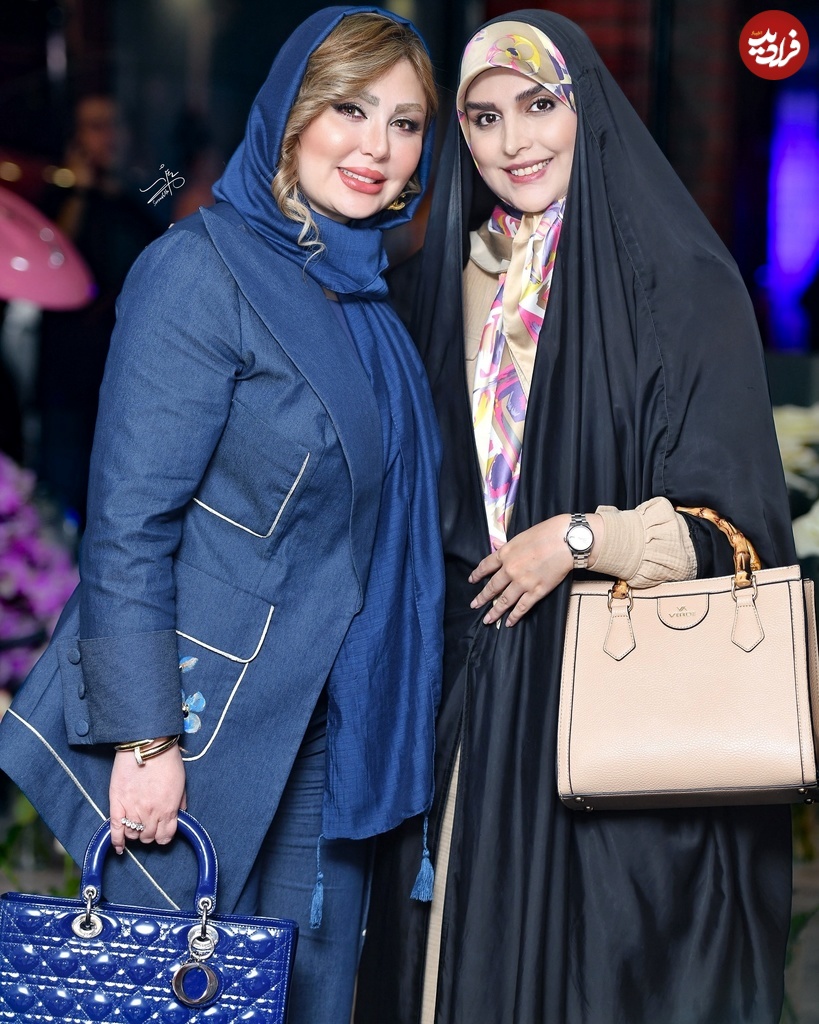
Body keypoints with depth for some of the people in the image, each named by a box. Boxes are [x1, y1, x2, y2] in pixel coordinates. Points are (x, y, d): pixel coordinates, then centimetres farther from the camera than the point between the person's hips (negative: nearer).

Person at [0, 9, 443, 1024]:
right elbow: (128, 522, -16)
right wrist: (146, 739, -19)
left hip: (328, 738, 8)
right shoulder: (200, 271, -12)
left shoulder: (359, 293, 12)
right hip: (209, 726, -8)